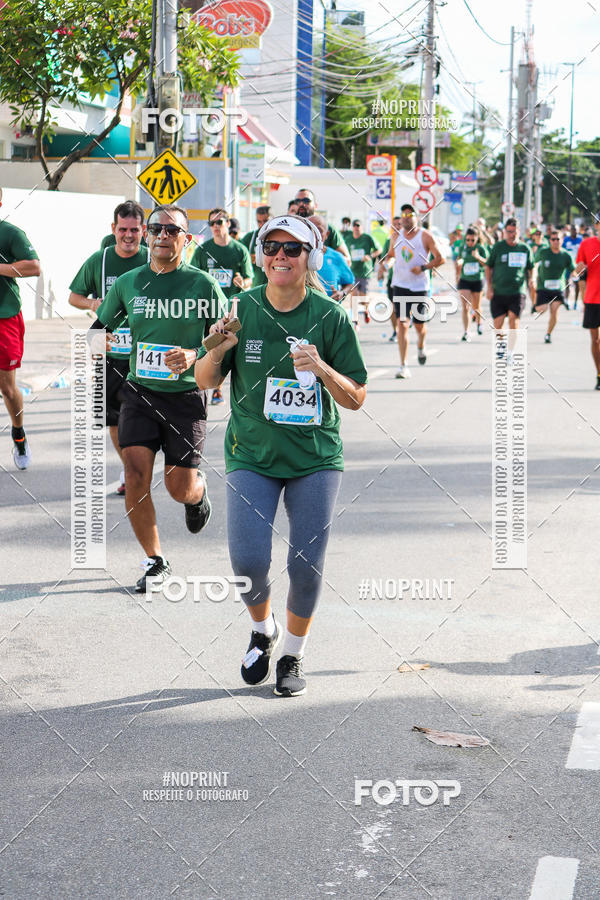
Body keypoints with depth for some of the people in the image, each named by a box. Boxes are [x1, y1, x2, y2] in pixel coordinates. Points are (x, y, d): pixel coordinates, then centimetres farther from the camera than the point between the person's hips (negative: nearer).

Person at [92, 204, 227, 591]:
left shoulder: (203, 284, -5)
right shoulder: (127, 283, 3)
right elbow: (101, 326, 17)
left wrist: (194, 356, -19)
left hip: (186, 395, -2)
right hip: (140, 392, 2)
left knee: (180, 488, 0)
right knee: (136, 476, -12)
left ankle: (199, 490, 40)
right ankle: (155, 562, 5)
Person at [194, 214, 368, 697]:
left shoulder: (331, 317, -6)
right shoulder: (242, 310, -3)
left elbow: (356, 399, -3)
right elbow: (204, 381, 4)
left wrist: (322, 369, -22)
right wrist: (216, 352, -17)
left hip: (316, 458, 0)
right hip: (252, 455, 0)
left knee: (307, 562, 0)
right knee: (248, 560, -11)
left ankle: (294, 654, 25)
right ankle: (263, 628, 22)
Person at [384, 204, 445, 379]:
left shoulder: (425, 236, -6)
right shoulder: (396, 237, 5)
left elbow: (440, 259, -6)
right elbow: (390, 255, 22)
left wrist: (423, 267, -20)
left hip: (420, 286, -2)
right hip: (400, 285, 2)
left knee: (420, 324, 10)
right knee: (402, 324, -11)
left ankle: (421, 347, 46)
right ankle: (403, 366, -12)